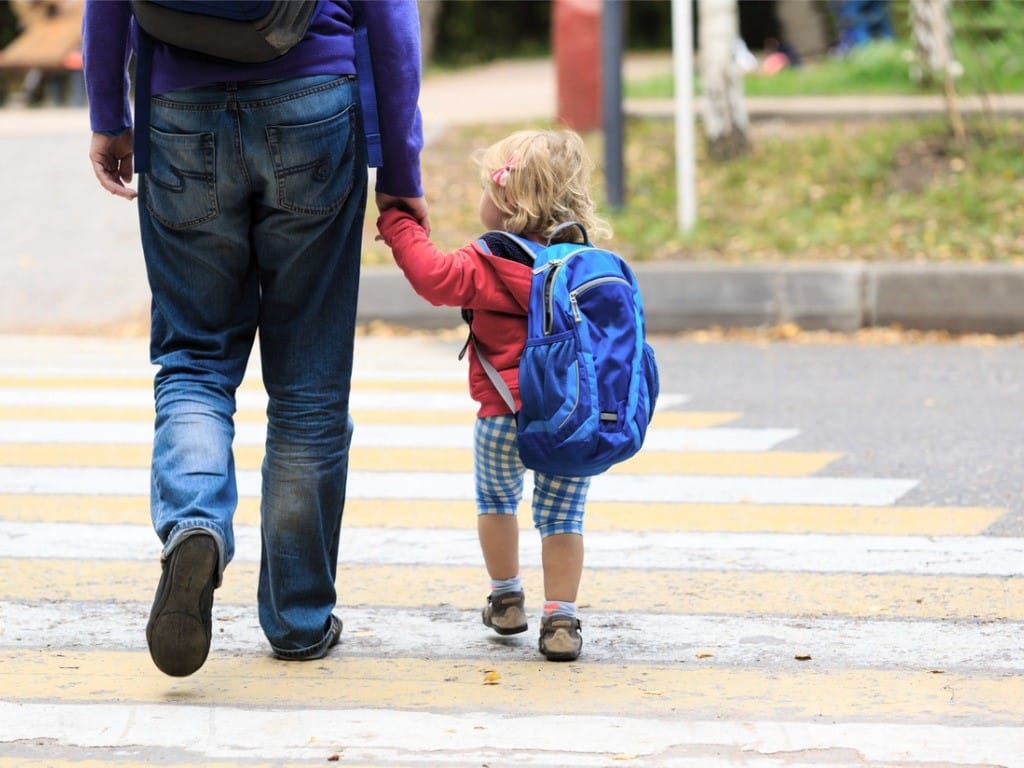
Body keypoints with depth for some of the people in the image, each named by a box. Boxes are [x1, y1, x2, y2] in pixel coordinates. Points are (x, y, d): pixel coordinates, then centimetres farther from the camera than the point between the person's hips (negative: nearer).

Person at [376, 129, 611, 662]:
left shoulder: (489, 264, -10)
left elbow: (435, 277, -20)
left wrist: (398, 225, -10)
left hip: (505, 416, -3)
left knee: (495, 500, 22)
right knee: (561, 516, 8)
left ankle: (506, 598, 31)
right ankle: (560, 619, 2)